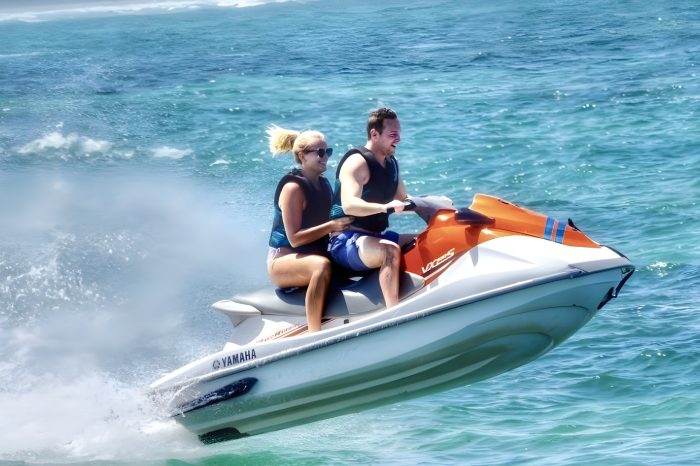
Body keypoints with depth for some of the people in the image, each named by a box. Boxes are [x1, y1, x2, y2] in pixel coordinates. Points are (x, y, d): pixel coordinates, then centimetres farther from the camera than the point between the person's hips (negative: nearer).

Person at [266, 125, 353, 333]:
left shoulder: (323, 184, 11)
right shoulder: (293, 187, -14)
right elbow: (294, 238, -20)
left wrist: (344, 224, 1)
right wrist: (331, 226, -24)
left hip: (314, 255, 8)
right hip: (284, 260, -8)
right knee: (322, 266, -39)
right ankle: (315, 334, -44)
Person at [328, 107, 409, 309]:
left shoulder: (391, 163, 13)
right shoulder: (357, 162, -15)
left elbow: (402, 201, 23)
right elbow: (349, 205, -30)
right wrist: (384, 206, -45)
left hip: (377, 237, 9)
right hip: (347, 241, -9)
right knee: (391, 250, -36)